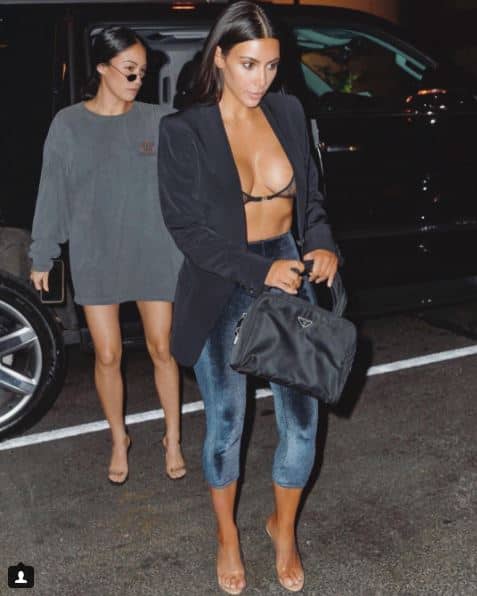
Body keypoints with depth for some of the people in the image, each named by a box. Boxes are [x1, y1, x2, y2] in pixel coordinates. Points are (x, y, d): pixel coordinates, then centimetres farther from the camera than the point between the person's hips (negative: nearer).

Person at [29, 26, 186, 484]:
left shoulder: (155, 121, -1)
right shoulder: (68, 124, -3)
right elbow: (52, 194, 0)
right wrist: (42, 257, 1)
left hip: (153, 254, 0)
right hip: (95, 257, 0)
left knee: (161, 349, 8)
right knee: (107, 355, 7)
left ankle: (172, 439, 26)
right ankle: (119, 440, 29)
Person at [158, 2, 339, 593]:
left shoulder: (289, 113, 2)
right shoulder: (184, 130, -10)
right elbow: (186, 227, -12)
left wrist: (321, 244, -8)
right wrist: (261, 270, -20)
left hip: (290, 277, 3)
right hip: (221, 291, -3)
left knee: (301, 420, 6)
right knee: (225, 426, 10)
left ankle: (284, 527, 34)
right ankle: (227, 534, 37)